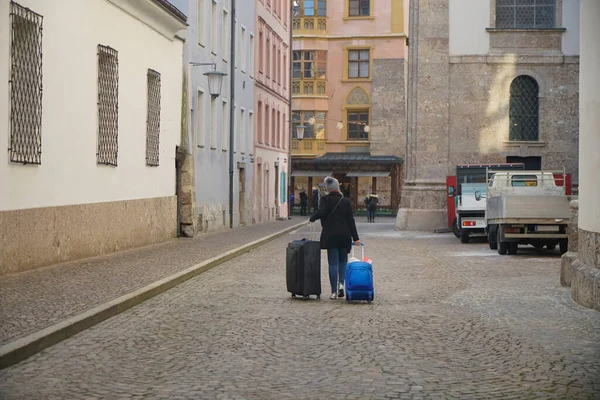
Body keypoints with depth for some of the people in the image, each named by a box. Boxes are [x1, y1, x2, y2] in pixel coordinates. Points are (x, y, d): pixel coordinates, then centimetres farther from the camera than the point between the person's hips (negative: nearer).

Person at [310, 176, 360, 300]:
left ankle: (334, 291, 0)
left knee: (333, 263, 1)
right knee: (343, 261, 16)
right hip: (344, 236, 2)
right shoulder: (346, 201, 4)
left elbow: (320, 213, -20)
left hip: (330, 235, -2)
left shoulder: (325, 200, -5)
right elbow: (351, 220, 3)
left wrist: (312, 218, 2)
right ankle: (341, 283, -3)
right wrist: (355, 238, 6)